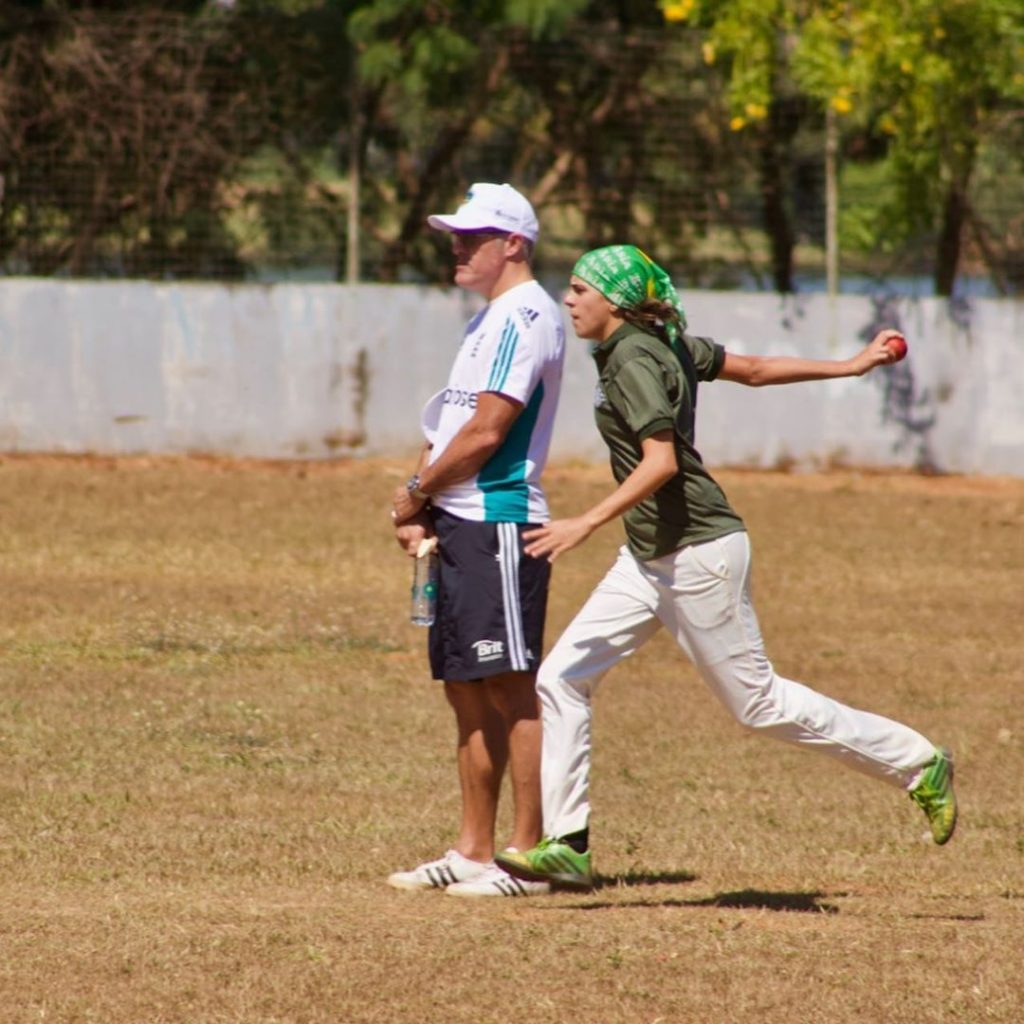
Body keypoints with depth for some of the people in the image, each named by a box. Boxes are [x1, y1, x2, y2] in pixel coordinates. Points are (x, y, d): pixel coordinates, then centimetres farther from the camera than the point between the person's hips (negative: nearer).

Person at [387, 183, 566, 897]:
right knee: (466, 691, 11)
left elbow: (486, 431, -18)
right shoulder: (488, 321, 20)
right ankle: (472, 852, 16)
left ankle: (527, 858, -9)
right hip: (460, 524, 10)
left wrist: (417, 491, -7)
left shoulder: (526, 317, -12)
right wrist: (422, 508, 6)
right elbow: (451, 424, 21)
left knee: (511, 690, -9)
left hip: (500, 524, -10)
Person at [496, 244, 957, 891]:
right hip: (649, 560, 10)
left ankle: (919, 765, 12)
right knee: (561, 680, 2)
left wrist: (588, 524, -33)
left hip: (699, 552, -10)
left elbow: (661, 463, -27)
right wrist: (850, 367, 24)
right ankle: (568, 847, 4)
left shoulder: (633, 360, -17)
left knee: (759, 702, 0)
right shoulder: (668, 344, 10)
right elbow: (754, 370, 16)